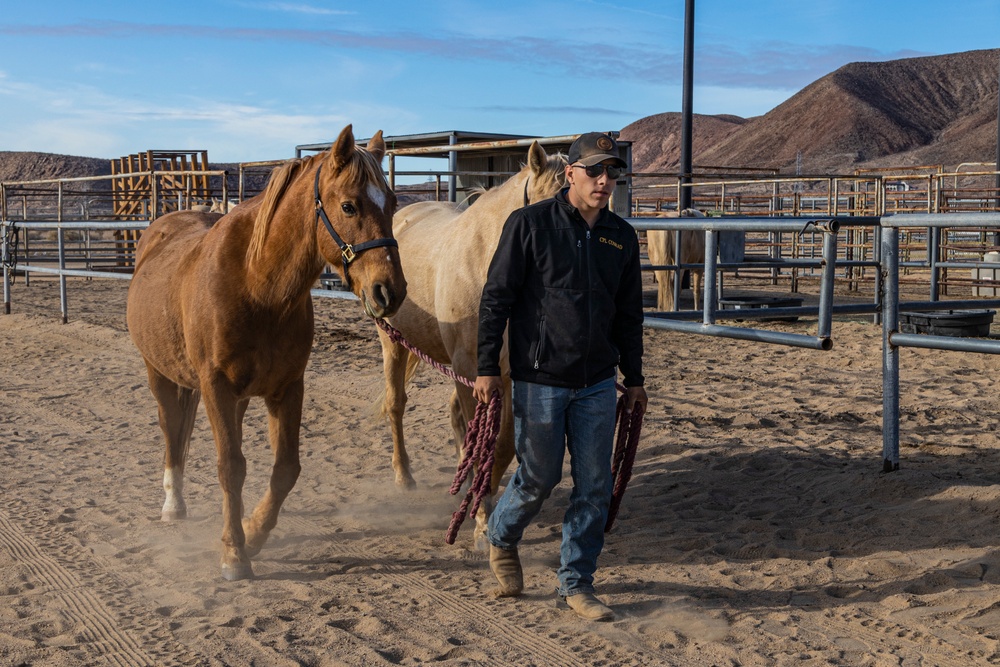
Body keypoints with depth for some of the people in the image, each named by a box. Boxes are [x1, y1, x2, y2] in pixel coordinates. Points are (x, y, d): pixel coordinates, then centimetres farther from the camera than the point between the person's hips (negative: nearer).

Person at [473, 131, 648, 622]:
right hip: (539, 379, -4)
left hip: (599, 384, 5)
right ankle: (501, 538, 34)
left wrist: (633, 377, 15)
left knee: (594, 485, 5)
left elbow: (629, 313, 15)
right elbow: (495, 298, -7)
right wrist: (487, 366, -11)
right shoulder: (529, 224, -7)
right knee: (539, 477, 4)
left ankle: (576, 582, 18)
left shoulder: (622, 237, 7)